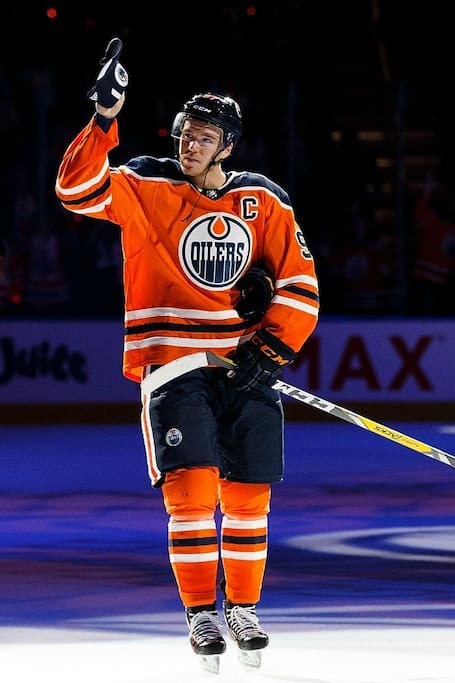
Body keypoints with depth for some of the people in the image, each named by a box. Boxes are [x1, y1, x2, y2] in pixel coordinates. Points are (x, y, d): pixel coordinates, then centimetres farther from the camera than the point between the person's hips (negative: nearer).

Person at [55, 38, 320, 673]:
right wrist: (105, 119, -26)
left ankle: (242, 609, 24)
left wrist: (272, 348, -6)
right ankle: (201, 615, -3)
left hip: (244, 366, 2)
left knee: (248, 494, 6)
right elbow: (77, 189, -15)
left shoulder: (263, 203, 5)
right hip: (173, 363, -2)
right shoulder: (142, 187, 0)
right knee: (191, 486, -14)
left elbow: (299, 283, 5)